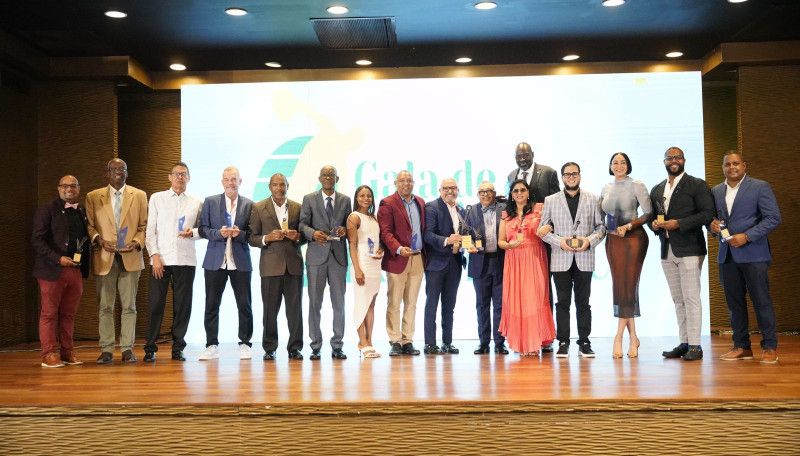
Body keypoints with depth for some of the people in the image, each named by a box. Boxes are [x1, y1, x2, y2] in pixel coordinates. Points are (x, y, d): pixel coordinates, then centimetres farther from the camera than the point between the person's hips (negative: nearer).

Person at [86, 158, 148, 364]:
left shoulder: (139, 196, 10)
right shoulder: (93, 197, 9)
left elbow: (144, 226, 8)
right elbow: (89, 226, 8)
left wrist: (136, 243, -9)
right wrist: (100, 240, -11)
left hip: (130, 257, 0)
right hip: (104, 258, 0)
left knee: (129, 306, 2)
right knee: (105, 306, 2)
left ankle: (127, 349, 9)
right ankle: (106, 350, 8)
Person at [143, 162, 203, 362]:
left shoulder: (196, 203, 12)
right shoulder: (157, 198, 10)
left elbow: (202, 230, 15)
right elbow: (150, 229, 5)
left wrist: (192, 232, -8)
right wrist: (154, 255, -5)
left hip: (186, 260, 1)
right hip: (161, 259, -1)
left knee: (183, 304, 3)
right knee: (155, 303, -3)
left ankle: (178, 348, 12)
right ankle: (150, 349, 6)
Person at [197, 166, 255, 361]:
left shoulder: (249, 204, 7)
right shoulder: (210, 202, 8)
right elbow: (203, 229, 3)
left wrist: (240, 234, -15)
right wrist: (219, 233, -14)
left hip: (240, 262, 0)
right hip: (215, 261, 0)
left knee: (244, 305, 1)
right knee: (212, 304, 3)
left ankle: (244, 344, 12)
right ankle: (212, 345, 11)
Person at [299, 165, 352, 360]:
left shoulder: (345, 200, 12)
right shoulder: (309, 199, 7)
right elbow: (303, 224, 1)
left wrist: (344, 230, -11)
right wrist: (313, 233, -19)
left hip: (338, 255, 2)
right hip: (316, 256, -1)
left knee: (339, 302, 3)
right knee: (315, 302, 0)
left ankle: (337, 346, 10)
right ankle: (315, 346, 8)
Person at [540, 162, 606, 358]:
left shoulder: (592, 199, 10)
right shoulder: (550, 200, 9)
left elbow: (601, 226, 9)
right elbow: (543, 229, 6)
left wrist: (590, 240, -9)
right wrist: (559, 241, -10)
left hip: (584, 258, 0)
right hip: (561, 259, 0)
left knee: (583, 302, 4)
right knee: (562, 302, 2)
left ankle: (584, 343, 10)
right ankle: (563, 342, 7)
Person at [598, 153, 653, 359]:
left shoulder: (637, 186, -2)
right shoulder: (606, 189, 12)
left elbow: (648, 213, -8)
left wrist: (628, 226, -17)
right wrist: (604, 229, 0)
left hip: (634, 239, -5)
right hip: (613, 241, 5)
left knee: (629, 287, -7)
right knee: (619, 287, 3)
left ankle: (618, 337, -3)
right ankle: (633, 338, 11)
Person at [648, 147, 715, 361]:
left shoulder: (697, 185, -1)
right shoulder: (656, 190, 17)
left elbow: (708, 213, -10)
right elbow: (651, 215, 23)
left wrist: (678, 223, -17)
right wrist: (653, 224, -1)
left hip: (689, 249, -6)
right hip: (667, 252, 6)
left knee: (691, 298, -6)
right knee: (678, 300, 9)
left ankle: (694, 345, -2)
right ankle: (684, 343, 15)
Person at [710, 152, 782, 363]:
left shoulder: (760, 187, 0)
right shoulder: (716, 191, 14)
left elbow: (773, 217, -7)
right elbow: (711, 217, 21)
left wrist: (747, 236, -15)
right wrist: (713, 225, -4)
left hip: (753, 253, -5)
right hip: (727, 255, 5)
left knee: (761, 300, -2)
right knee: (734, 302, 7)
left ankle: (769, 347, 7)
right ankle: (741, 347, 15)